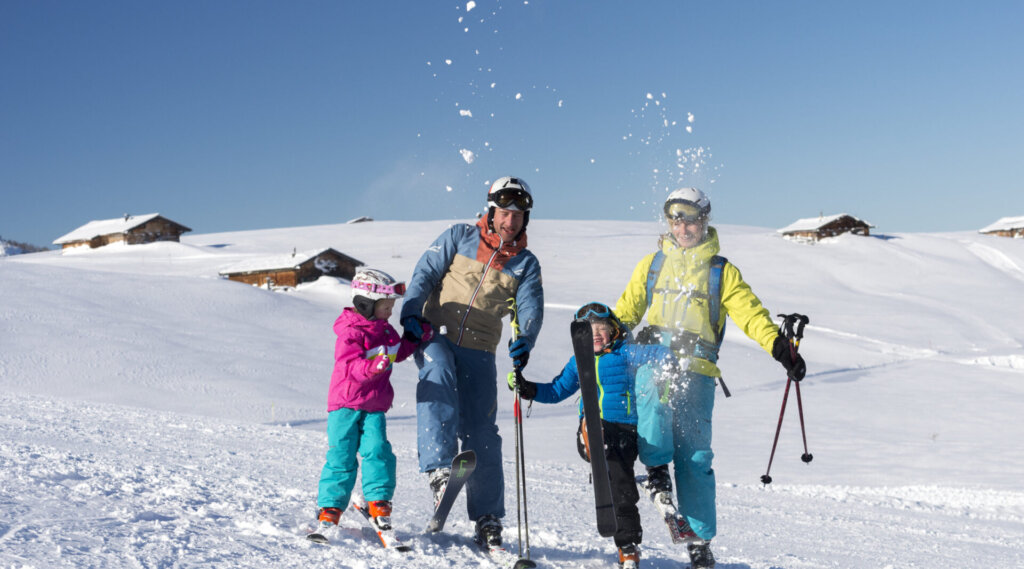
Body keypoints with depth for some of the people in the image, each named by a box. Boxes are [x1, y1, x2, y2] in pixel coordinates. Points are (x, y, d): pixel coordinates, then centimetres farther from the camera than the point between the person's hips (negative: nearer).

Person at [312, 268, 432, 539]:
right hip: (345, 404, -5)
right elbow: (350, 366, -26)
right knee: (342, 456, -5)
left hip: (375, 407, 6)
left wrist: (419, 337, 11)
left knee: (378, 451, -10)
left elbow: (399, 351, 26)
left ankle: (379, 505, -3)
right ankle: (329, 509, 2)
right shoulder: (350, 333, -14)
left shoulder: (385, 329, 10)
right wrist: (374, 366, -43)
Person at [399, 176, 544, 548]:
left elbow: (531, 307, -4)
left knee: (482, 432, -1)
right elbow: (425, 273, 2)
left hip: (479, 351, 2)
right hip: (436, 336, -2)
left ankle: (487, 517, 8)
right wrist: (411, 314, -15)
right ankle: (439, 467, -42)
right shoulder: (459, 237, 6)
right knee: (438, 378, -35)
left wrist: (525, 339, -25)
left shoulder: (526, 264, 10)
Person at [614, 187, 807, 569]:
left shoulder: (722, 272, 10)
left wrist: (780, 347, -14)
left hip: (695, 370, -1)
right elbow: (625, 310, 20)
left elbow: (750, 314, 2)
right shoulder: (651, 264, 16)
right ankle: (656, 467, -26)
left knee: (694, 456, -3)